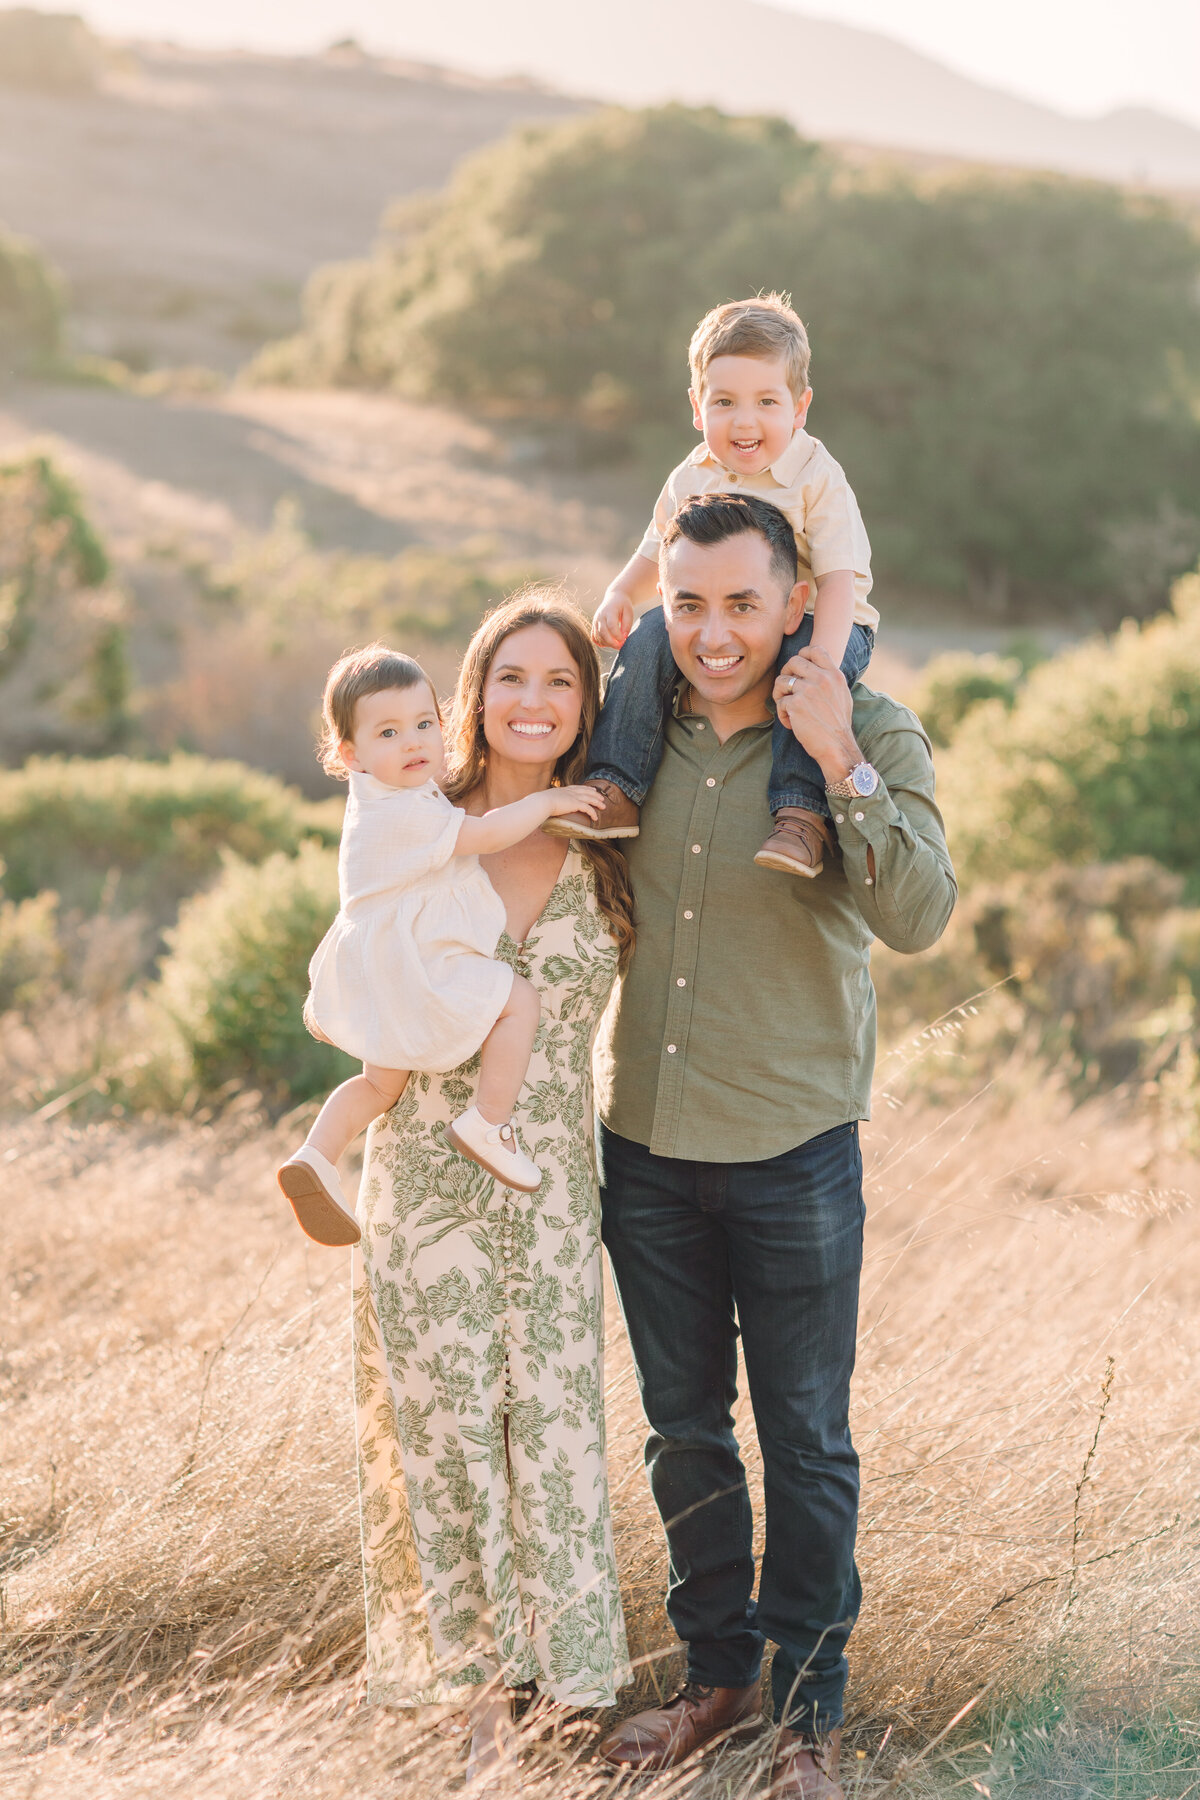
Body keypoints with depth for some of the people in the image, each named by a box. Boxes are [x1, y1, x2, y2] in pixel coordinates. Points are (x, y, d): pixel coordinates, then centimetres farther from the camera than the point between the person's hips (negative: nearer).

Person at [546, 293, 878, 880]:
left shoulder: (818, 479, -15)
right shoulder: (693, 480, 2)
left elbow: (838, 580, -22)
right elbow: (656, 557, 16)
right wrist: (620, 598, -7)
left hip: (813, 624, -5)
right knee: (650, 635, -17)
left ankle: (801, 812, -43)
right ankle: (614, 790, -17)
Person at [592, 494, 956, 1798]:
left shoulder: (872, 736, -9)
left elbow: (919, 920, -24)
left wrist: (840, 766, -30)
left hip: (793, 1149, -4)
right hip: (643, 1142, 4)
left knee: (806, 1440, 6)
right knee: (683, 1429, 15)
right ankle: (716, 1674, 32)